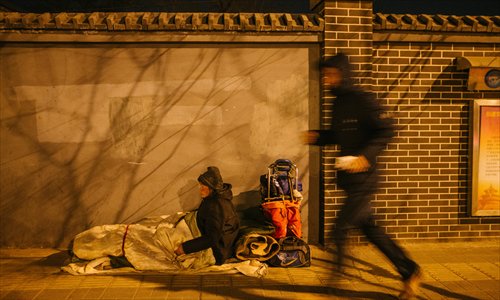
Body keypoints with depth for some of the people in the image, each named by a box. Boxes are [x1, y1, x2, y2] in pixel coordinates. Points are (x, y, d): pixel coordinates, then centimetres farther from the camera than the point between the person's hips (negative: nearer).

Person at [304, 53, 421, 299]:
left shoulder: (362, 100, -13)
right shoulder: (338, 103, 12)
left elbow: (386, 131, -17)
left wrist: (366, 156, -28)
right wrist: (317, 137, 5)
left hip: (362, 178, -9)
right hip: (350, 179, 9)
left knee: (340, 229, -7)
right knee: (369, 228, 16)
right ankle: (409, 272, 31)